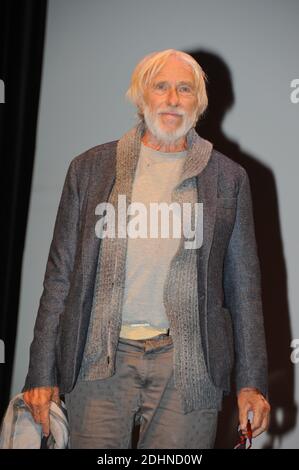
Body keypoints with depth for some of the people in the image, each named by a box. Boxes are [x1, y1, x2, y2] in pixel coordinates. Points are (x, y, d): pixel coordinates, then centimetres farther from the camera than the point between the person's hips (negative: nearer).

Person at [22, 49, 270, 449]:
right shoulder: (90, 168, 8)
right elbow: (60, 275, 7)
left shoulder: (228, 178, 8)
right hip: (100, 359, 0)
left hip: (187, 364, 0)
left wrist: (251, 382, 4)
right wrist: (42, 374, 3)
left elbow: (244, 286, 9)